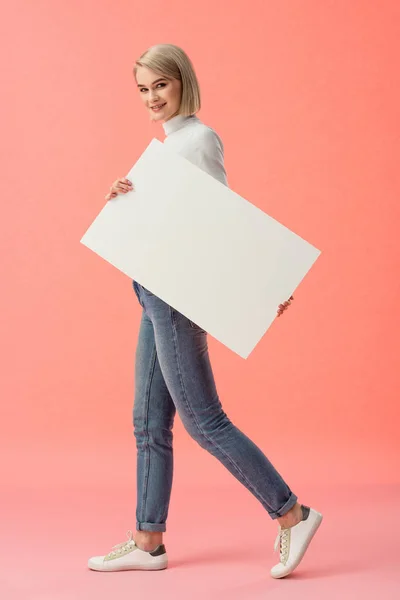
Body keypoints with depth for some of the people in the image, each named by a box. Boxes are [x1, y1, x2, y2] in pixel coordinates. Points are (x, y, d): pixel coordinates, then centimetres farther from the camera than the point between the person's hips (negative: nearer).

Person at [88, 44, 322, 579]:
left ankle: (292, 515, 5)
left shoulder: (199, 138, -9)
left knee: (203, 420, -5)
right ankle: (148, 542, 18)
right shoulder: (168, 144, 18)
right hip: (157, 294, 9)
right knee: (150, 423, 10)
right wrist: (120, 199, -6)